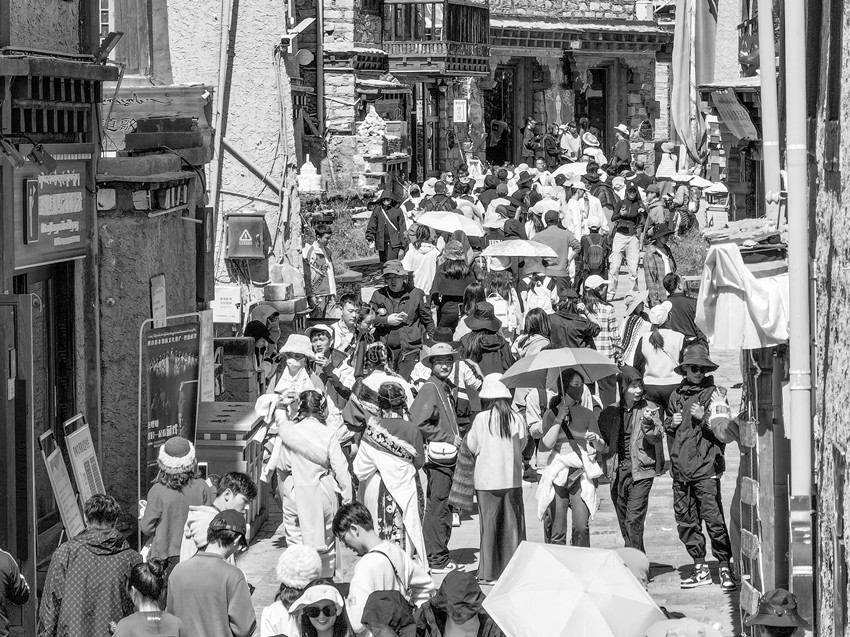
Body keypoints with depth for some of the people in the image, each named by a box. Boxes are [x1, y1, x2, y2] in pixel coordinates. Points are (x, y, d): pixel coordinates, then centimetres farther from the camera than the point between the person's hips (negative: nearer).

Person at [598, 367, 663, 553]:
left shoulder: (649, 408, 1)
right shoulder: (610, 412, 10)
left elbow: (657, 438, -8)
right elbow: (603, 440, 25)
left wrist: (648, 423, -23)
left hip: (641, 471, -4)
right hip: (618, 473, 4)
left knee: (633, 520, -15)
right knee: (624, 522, 8)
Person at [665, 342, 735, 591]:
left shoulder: (714, 394, 0)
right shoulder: (677, 395, 15)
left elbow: (722, 429, -8)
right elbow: (667, 428, 26)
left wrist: (704, 417, -22)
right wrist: (670, 423, 5)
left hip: (705, 469, -6)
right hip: (680, 469, 6)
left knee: (713, 518, -11)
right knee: (685, 521, 7)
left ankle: (725, 568, -3)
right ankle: (700, 568, 17)